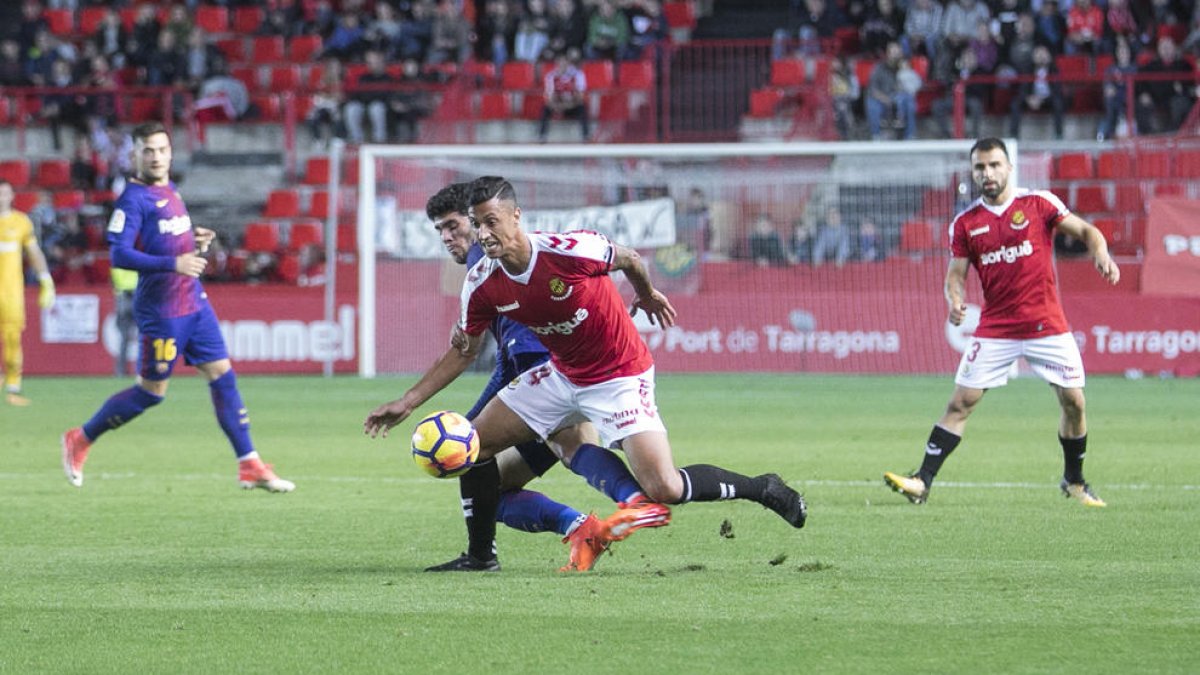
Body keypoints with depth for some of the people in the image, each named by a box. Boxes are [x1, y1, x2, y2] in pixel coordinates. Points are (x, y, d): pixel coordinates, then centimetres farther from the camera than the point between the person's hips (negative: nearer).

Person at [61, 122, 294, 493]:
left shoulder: (170, 191, 13)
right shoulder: (133, 199, -13)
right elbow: (119, 254, -21)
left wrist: (196, 242, 6)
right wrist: (173, 263, -28)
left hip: (194, 303, 8)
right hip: (161, 310, -8)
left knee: (222, 375, 2)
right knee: (151, 391, 1)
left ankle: (250, 466, 4)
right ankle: (79, 440, 18)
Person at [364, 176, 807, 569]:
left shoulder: (570, 251, -29)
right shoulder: (482, 285, -12)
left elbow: (629, 260, -7)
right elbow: (462, 353, 4)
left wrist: (648, 294, 14)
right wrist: (407, 403, -1)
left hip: (620, 377, -6)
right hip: (561, 375, 6)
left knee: (664, 489, -20)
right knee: (475, 441, 1)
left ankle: (762, 489, 4)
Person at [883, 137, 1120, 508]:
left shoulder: (1038, 203, -2)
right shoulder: (965, 223, 3)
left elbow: (1086, 231, 0)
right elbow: (956, 273, 4)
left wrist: (1100, 254, -21)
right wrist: (955, 301, -18)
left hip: (1047, 325, -1)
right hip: (996, 330, 1)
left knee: (1073, 401, -1)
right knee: (961, 403, -7)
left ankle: (1074, 481, 20)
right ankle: (922, 481, -7)